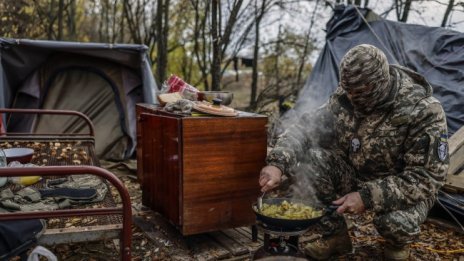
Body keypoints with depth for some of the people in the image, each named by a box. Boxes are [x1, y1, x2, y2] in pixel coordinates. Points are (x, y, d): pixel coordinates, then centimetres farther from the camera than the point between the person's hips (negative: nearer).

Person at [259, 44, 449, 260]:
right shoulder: (345, 97, -13)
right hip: (355, 176, 4)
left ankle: (397, 244, 5)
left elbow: (427, 177, -26)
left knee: (397, 220, -36)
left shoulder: (424, 112, -25)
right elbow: (305, 128, -11)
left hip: (402, 189, -3)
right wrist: (278, 163, -29)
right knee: (310, 157, -22)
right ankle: (335, 235, -3)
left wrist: (368, 197, -35)